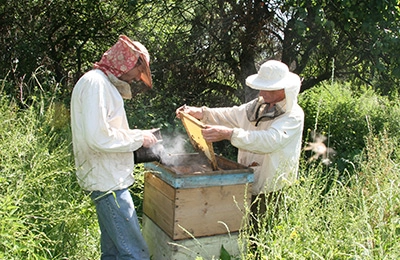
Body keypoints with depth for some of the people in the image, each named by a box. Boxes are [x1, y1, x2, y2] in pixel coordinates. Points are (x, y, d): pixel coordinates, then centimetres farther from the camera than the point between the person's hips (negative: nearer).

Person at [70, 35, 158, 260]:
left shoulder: (105, 84, 17)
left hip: (110, 179, 11)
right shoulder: (96, 83, -14)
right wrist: (138, 138, -13)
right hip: (107, 181, -11)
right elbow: (98, 137, -24)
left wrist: (137, 135, 11)